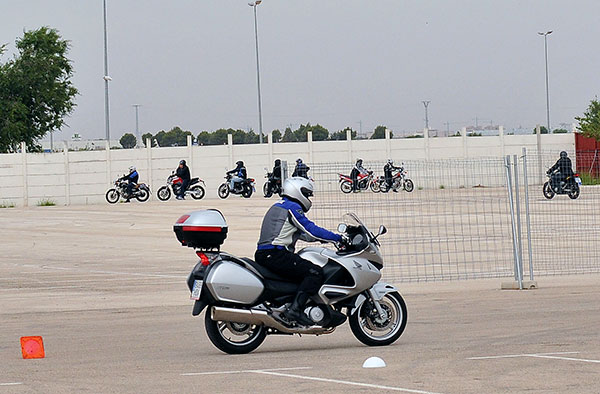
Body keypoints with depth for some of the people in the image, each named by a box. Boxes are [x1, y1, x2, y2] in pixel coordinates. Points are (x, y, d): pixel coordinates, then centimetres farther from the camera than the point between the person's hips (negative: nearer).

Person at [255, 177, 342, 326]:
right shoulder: (292, 207, -5)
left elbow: (303, 234, 31)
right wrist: (338, 238, -7)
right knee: (315, 273, -18)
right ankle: (295, 309, -28)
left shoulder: (278, 206, 26)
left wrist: (323, 237, 27)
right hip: (276, 255, -10)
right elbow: (311, 229, -12)